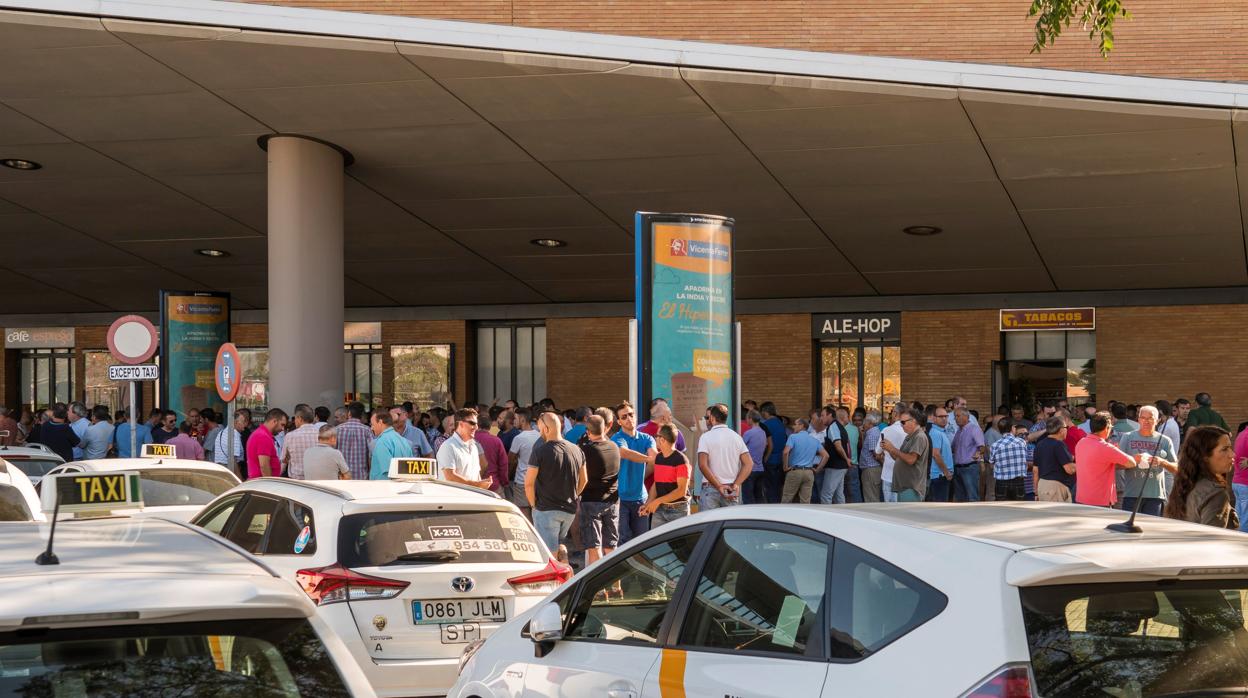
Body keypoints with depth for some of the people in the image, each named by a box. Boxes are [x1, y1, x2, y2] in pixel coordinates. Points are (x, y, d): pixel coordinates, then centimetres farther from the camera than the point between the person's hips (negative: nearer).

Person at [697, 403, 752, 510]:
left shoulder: (706, 437, -5)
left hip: (710, 489, -4)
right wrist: (736, 485, -5)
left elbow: (702, 465, -16)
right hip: (732, 491, 4)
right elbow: (748, 464, 1)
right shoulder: (736, 437, 8)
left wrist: (719, 486, -14)